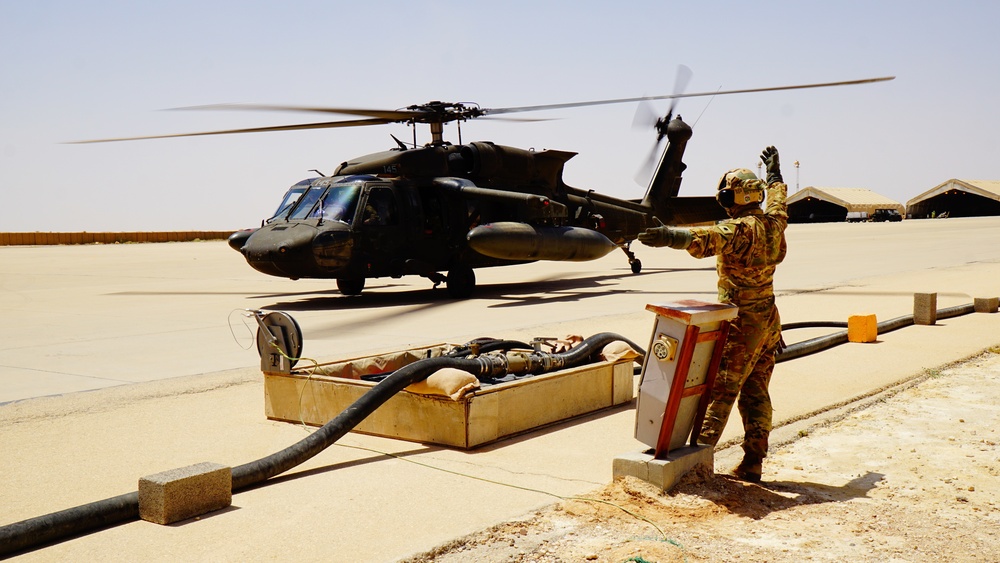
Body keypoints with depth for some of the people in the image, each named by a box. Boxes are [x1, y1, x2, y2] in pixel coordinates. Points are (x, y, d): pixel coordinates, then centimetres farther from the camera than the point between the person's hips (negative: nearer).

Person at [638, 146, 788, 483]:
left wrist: (671, 236, -56)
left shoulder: (739, 229, -18)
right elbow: (778, 200, 32)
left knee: (719, 390, -5)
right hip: (768, 319, 8)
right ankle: (752, 464, 17)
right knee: (756, 394, 12)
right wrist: (774, 173, 51)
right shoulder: (773, 223, 7)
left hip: (741, 323, -8)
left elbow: (709, 239, -41)